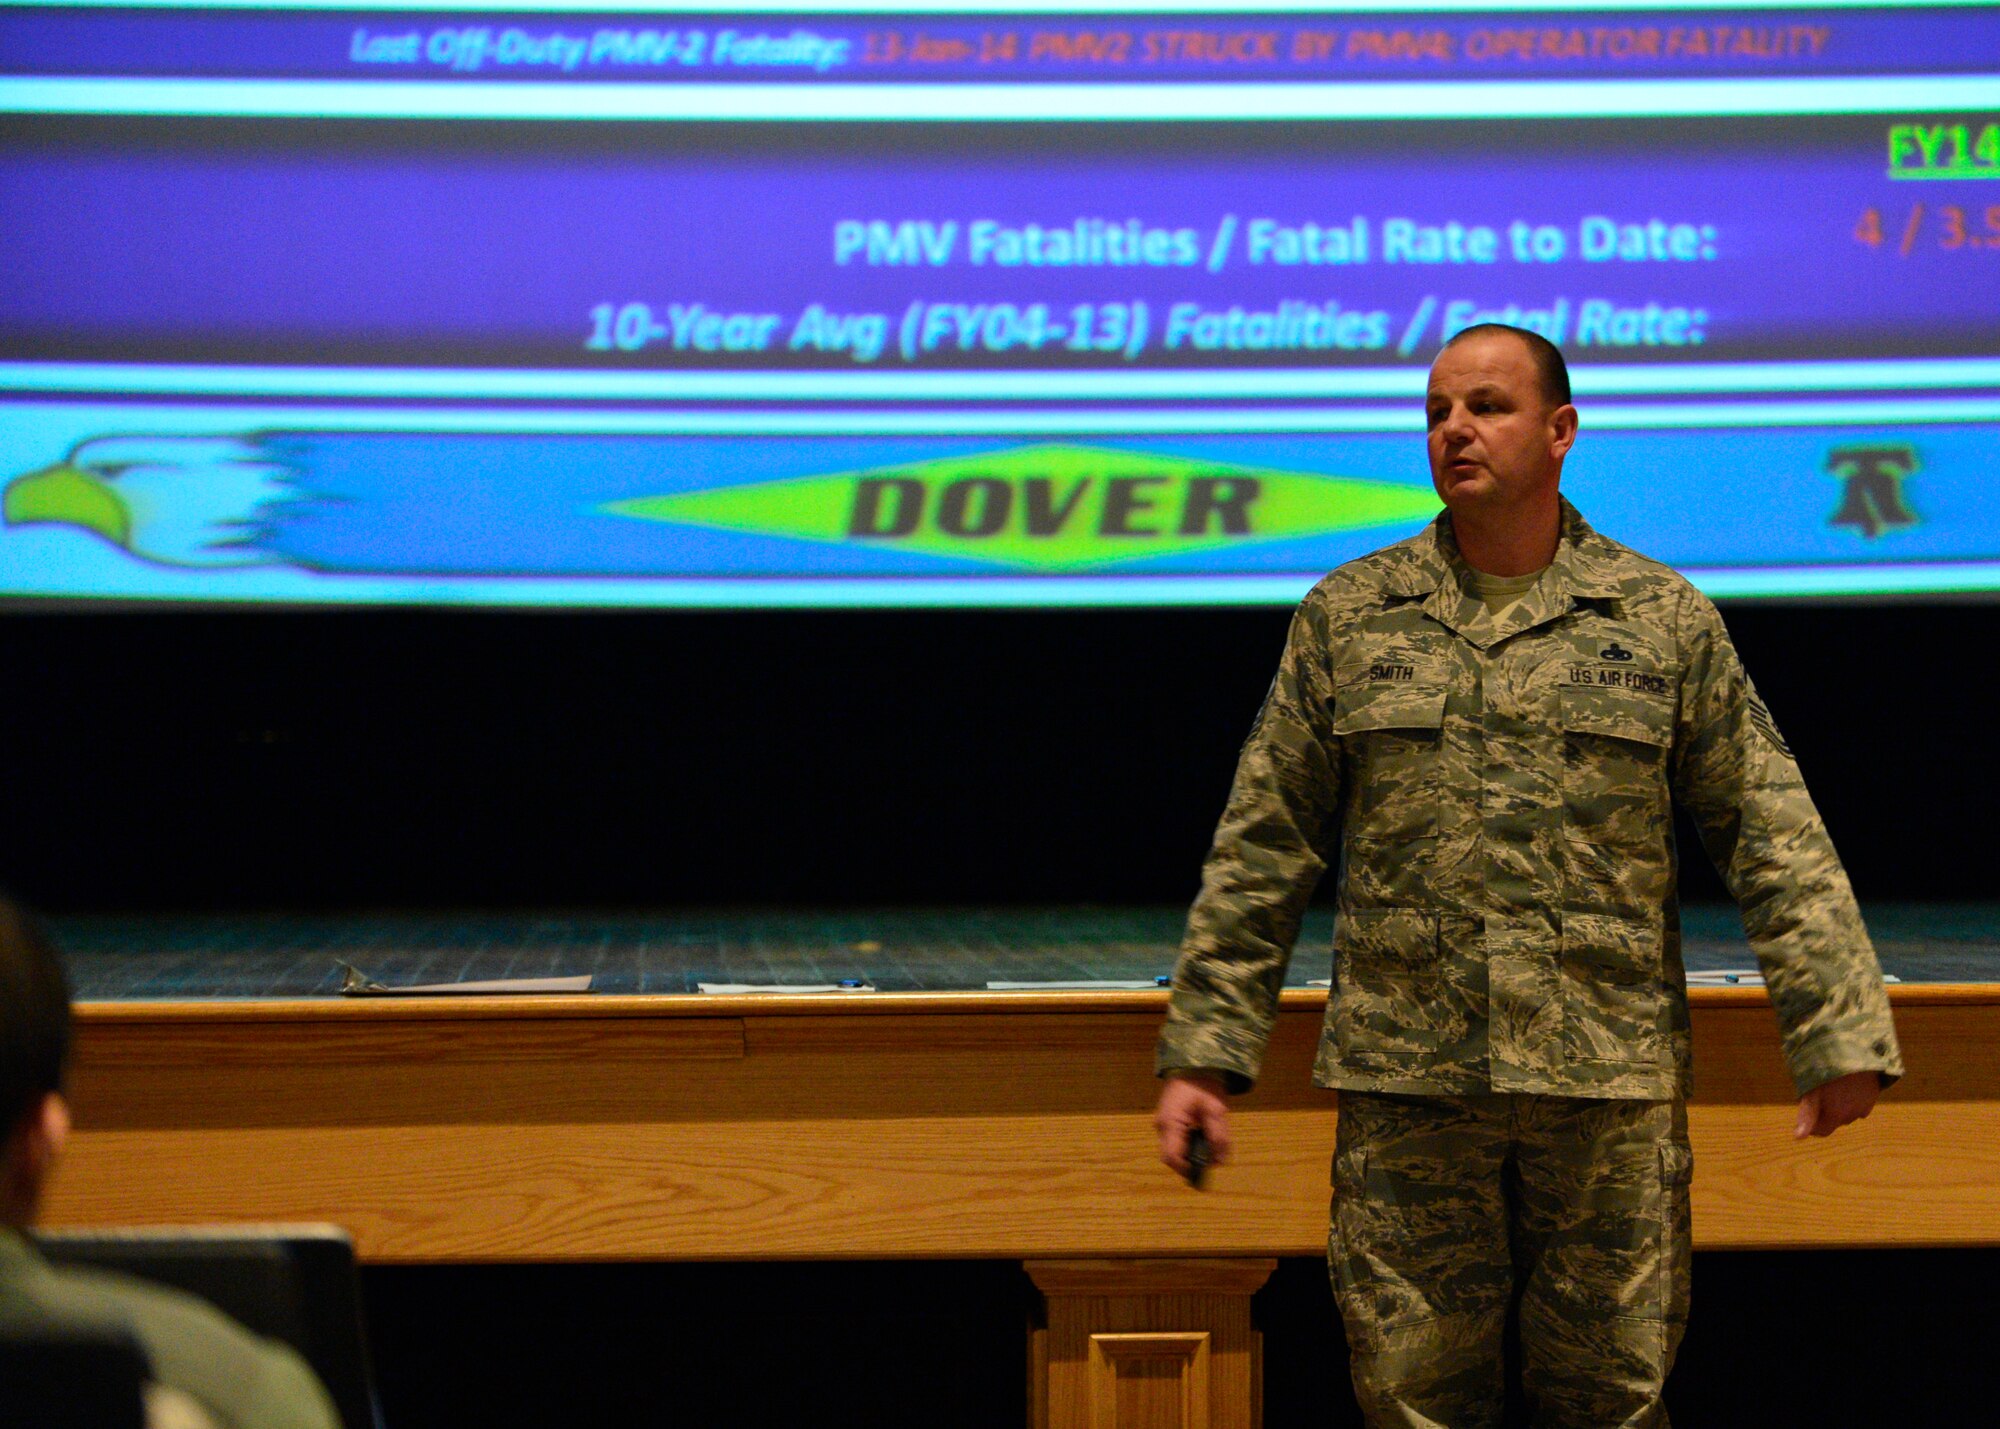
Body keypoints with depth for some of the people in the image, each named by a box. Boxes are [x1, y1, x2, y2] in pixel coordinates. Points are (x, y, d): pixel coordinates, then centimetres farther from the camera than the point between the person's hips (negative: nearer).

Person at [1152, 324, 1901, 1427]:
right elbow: (1261, 850, 8)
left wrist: (1838, 1032, -2)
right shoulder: (1346, 618, 8)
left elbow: (1772, 839, 5)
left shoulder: (1665, 620, 6)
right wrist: (1203, 1048, 4)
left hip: (1612, 1086, 0)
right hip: (1405, 1086, 0)